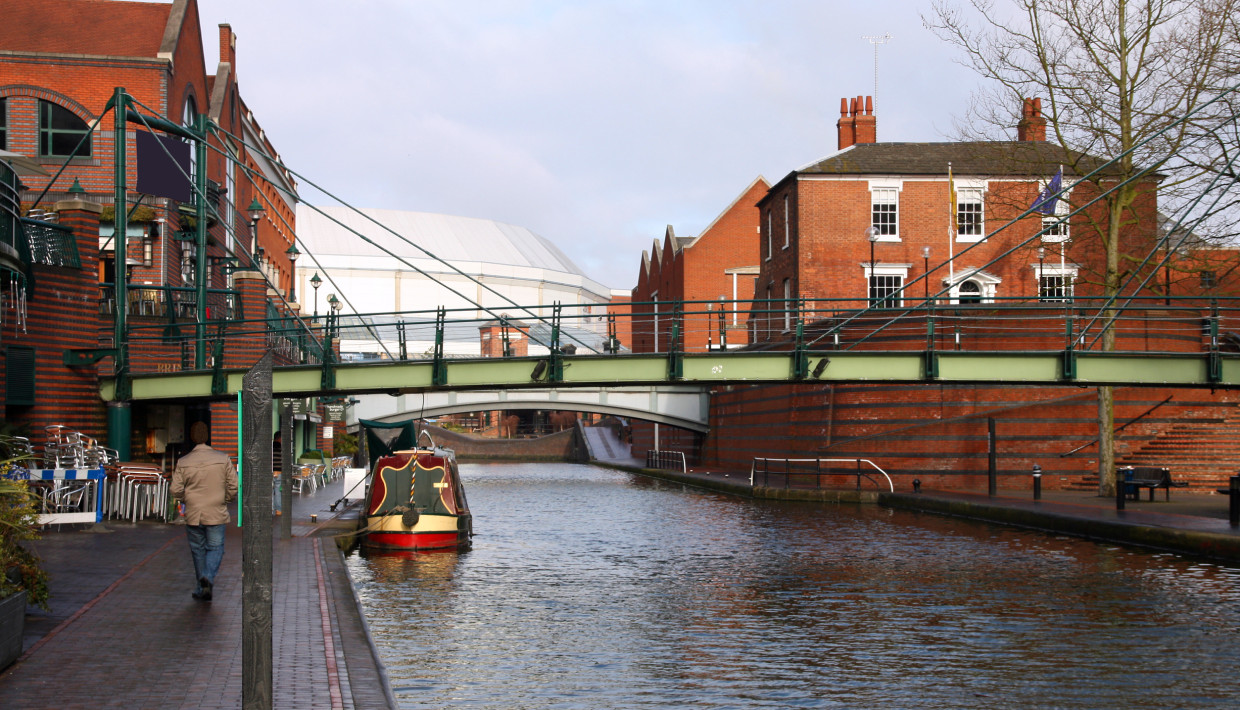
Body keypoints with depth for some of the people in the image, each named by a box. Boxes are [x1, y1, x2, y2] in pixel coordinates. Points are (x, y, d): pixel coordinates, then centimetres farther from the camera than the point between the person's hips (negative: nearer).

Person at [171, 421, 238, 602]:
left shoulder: (183, 462, -5)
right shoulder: (223, 459, -6)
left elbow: (176, 490, -4)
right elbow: (233, 486, -4)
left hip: (193, 515, 1)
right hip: (217, 514, -1)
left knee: (198, 551, 12)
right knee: (215, 548, 8)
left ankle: (201, 590, 15)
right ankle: (208, 577, -17)